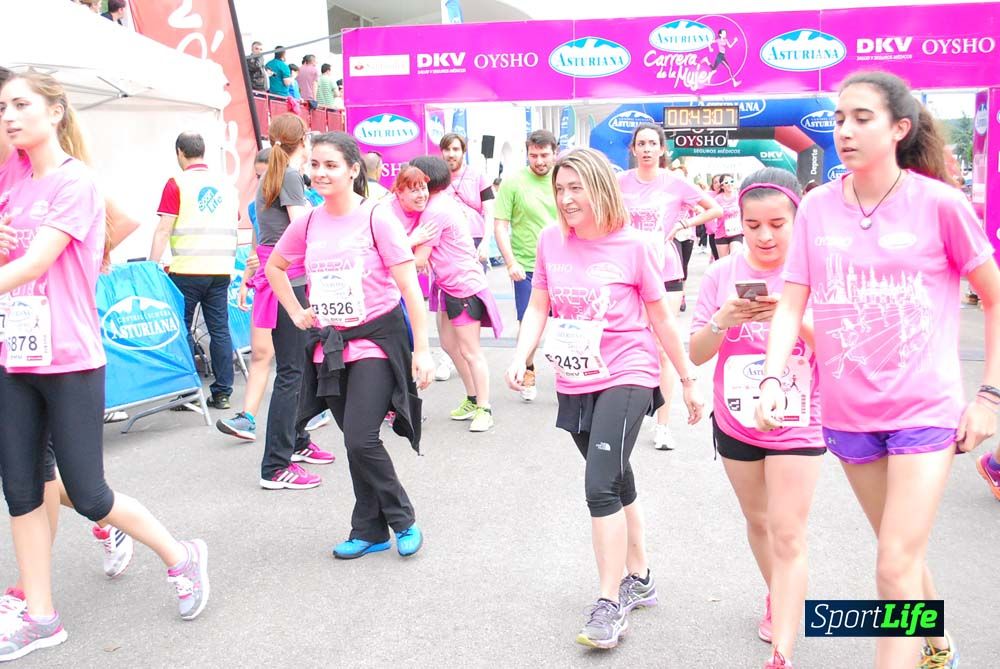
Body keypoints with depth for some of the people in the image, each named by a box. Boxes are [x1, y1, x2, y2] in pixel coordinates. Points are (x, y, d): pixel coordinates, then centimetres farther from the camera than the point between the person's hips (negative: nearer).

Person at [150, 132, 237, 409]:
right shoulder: (227, 184, 12)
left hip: (187, 270, -4)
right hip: (221, 269, 5)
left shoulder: (177, 184, -4)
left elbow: (163, 230, -8)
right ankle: (222, 392, 9)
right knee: (220, 329, 6)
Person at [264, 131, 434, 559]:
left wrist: (422, 349, -16)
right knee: (356, 443, 11)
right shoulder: (307, 224, 3)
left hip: (376, 341, -5)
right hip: (330, 345, 5)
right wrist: (296, 313, 11)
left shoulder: (376, 218, -11)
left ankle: (403, 520, 10)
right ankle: (371, 532, 25)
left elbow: (409, 287, -13)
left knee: (360, 441, -13)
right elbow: (274, 267, 22)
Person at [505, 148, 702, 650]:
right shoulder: (551, 240, 1)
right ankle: (639, 578, 36)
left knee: (600, 486, -15)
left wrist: (688, 380, 3)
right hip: (575, 383, 5)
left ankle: (610, 603, 0)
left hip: (626, 377, -5)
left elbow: (661, 318, -2)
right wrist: (520, 358, -11)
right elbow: (538, 307, 5)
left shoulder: (633, 245, -10)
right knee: (616, 482, 18)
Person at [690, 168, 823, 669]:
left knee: (788, 537, -6)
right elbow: (696, 353, -6)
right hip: (736, 423, 3)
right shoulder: (722, 274, -6)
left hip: (797, 425, -3)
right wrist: (722, 320, -26)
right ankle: (776, 597, 46)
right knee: (757, 521, 21)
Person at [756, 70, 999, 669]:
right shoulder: (818, 207, 1)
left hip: (925, 410, -3)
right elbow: (791, 305, -2)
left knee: (896, 566, -9)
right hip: (849, 411, 4)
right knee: (904, 555, 20)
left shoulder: (939, 203, -8)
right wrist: (773, 380, -17)